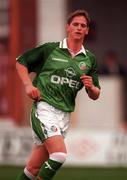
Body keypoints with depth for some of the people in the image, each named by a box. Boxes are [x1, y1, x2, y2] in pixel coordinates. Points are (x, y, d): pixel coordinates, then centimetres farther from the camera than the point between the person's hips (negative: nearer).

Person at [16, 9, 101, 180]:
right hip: (44, 108, -5)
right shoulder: (50, 49, 0)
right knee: (59, 154, -24)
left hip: (64, 114, 5)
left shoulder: (90, 59, 11)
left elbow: (95, 95, 16)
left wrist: (91, 87, -7)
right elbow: (21, 61, 10)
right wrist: (28, 84, -5)